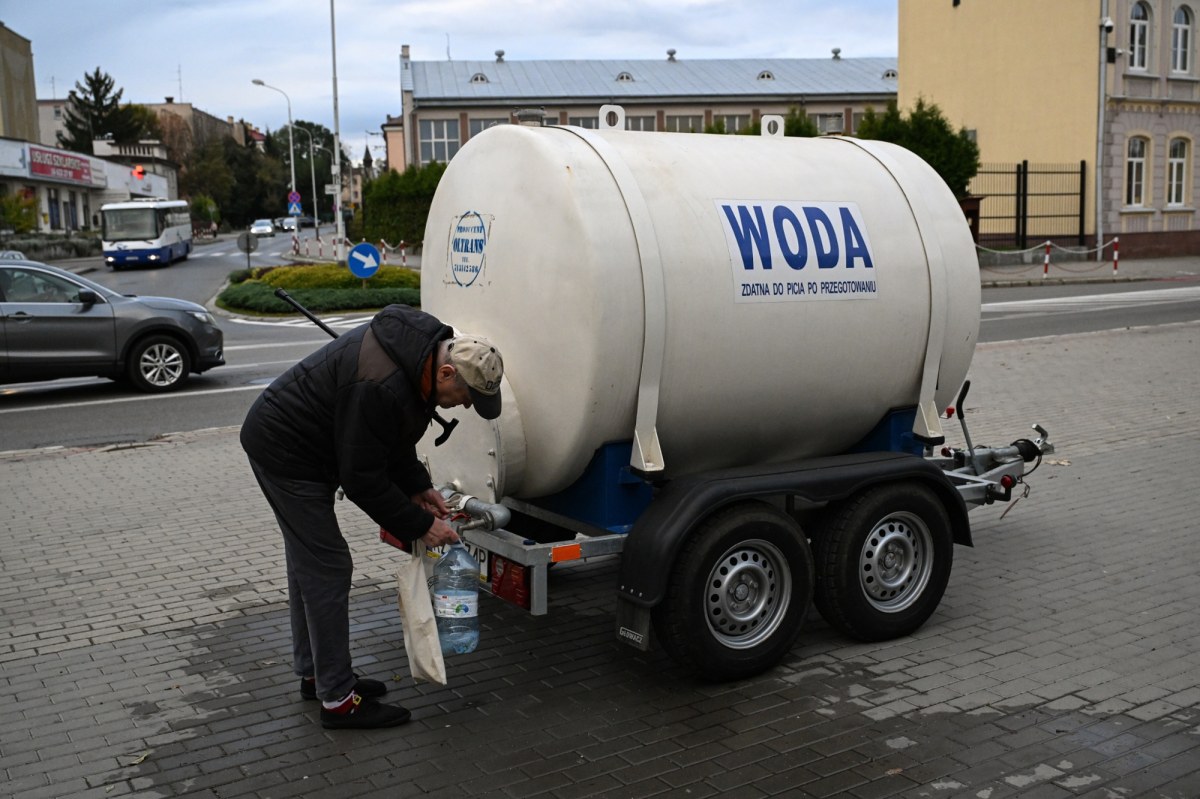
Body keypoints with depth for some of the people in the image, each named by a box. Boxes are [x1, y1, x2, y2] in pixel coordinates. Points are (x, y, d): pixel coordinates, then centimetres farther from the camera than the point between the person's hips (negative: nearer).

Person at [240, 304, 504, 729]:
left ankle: (314, 673, 31)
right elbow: (363, 480, -26)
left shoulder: (419, 350, -4)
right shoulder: (380, 387, -35)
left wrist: (418, 486, 3)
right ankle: (338, 700, 3)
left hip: (290, 440, 10)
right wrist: (419, 525, -18)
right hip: (286, 452, -10)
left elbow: (393, 438, 10)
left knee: (310, 562, 18)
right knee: (326, 568, -6)